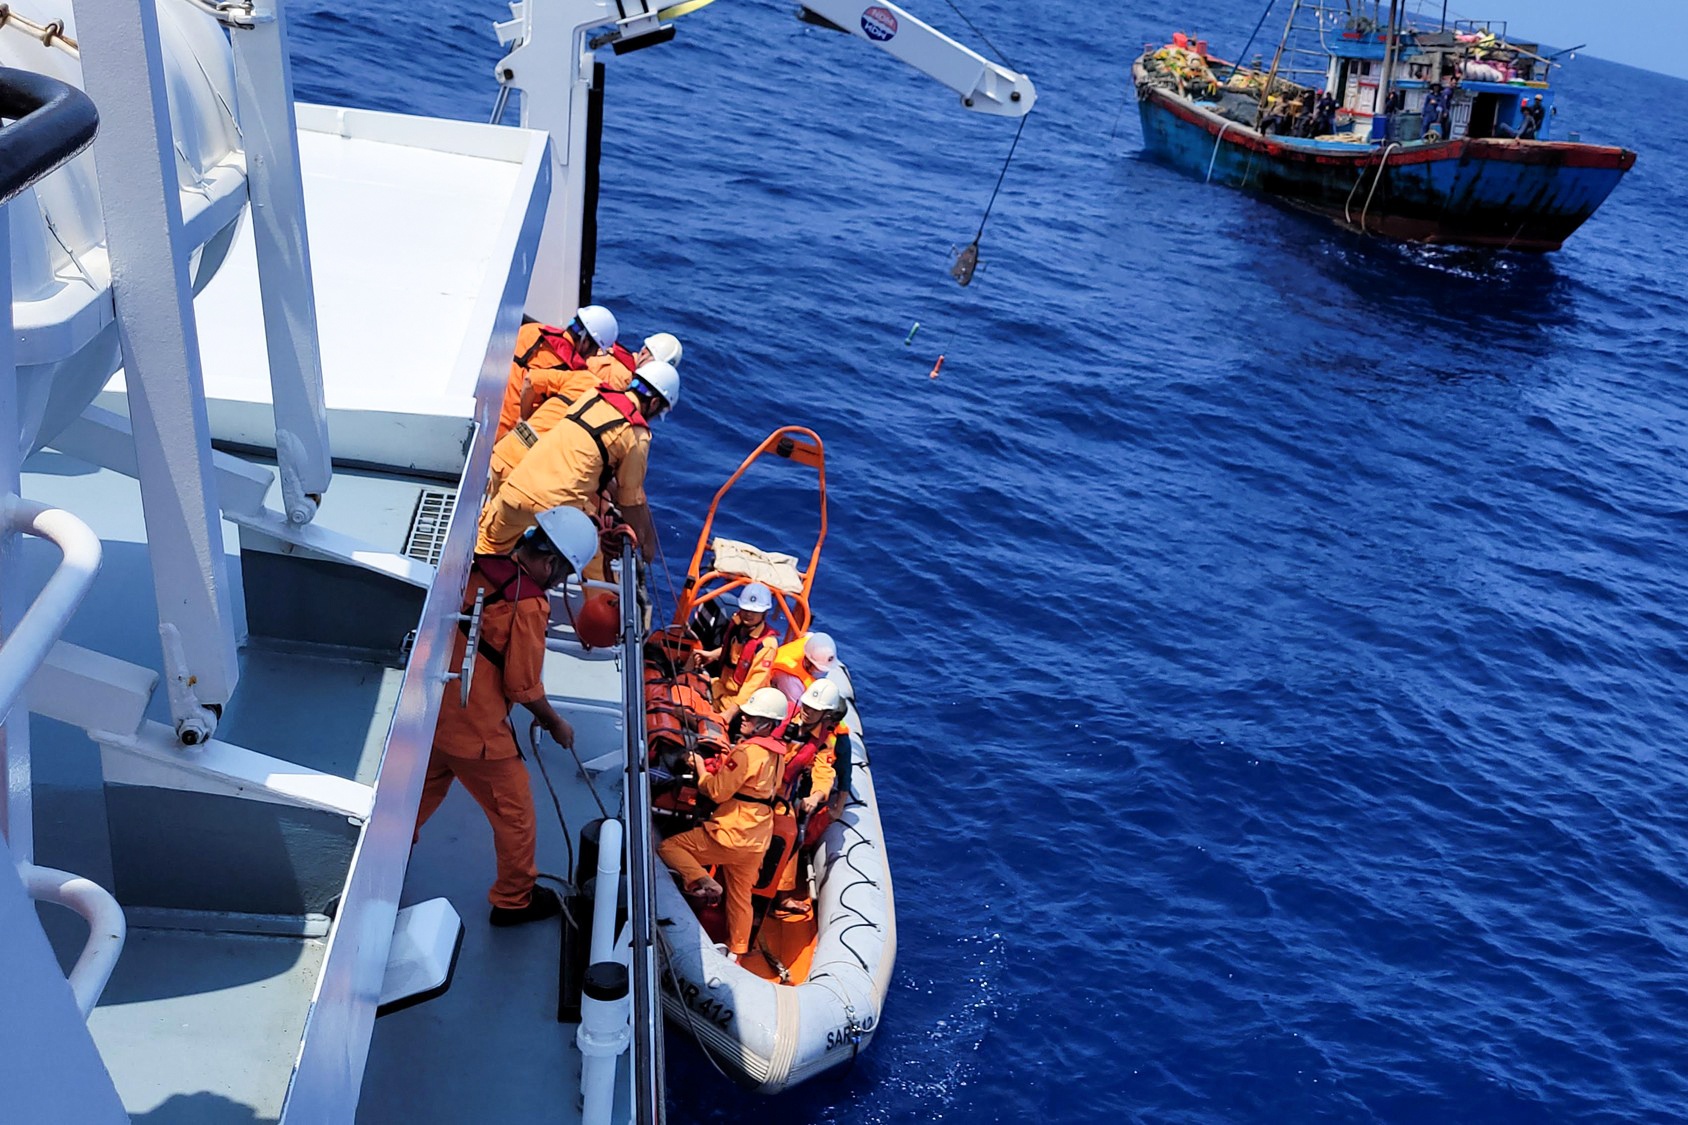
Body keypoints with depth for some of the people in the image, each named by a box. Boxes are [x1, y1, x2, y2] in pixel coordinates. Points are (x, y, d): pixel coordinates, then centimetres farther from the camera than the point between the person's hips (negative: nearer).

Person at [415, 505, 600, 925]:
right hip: (475, 729, -7)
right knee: (514, 812, 13)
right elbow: (523, 687, -17)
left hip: (430, 710, 7)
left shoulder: (478, 566, -1)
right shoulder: (528, 604, -22)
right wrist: (556, 724, 0)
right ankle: (514, 900, 28)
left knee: (427, 786, 31)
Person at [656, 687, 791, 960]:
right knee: (740, 896, 20)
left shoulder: (748, 752, -19)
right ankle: (736, 951, 27)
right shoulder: (776, 753, 8)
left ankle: (700, 880, -15)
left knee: (668, 847, 0)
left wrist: (701, 768, -2)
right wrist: (726, 757, 9)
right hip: (757, 839, 9)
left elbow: (717, 791, -17)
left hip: (731, 834, -9)